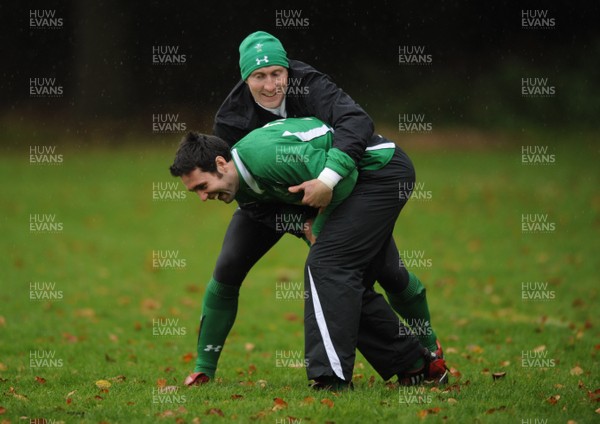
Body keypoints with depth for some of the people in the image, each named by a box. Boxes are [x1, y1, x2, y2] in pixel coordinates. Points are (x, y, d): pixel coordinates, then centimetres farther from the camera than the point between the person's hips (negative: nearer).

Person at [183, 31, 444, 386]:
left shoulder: (310, 86, -31)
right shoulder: (232, 119, -25)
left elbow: (357, 122, -49)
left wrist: (328, 180, -63)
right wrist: (302, 225, -31)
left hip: (336, 189, -1)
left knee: (389, 271, -5)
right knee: (228, 270, -11)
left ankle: (429, 344, 22)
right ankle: (205, 366, 4)